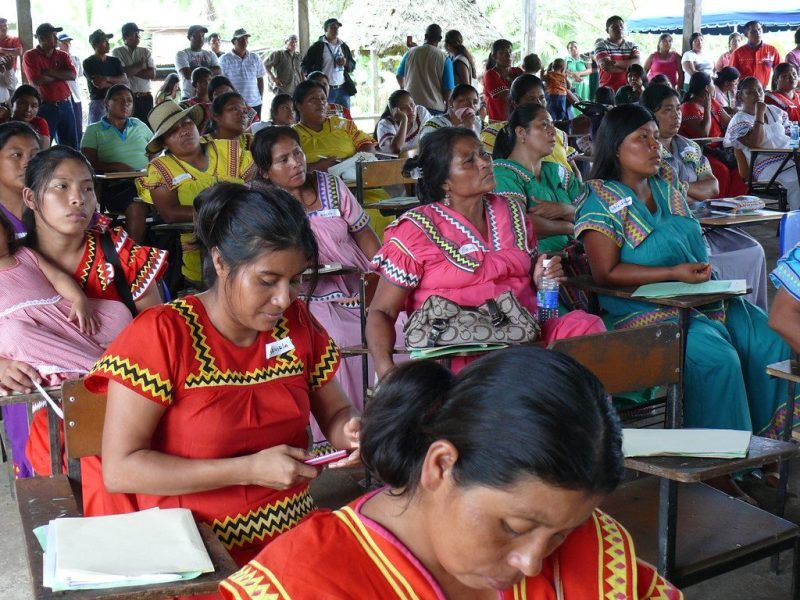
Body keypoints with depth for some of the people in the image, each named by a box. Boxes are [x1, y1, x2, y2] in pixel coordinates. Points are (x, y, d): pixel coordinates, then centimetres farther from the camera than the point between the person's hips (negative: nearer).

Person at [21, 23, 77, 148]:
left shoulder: (63, 56, 11)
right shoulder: (30, 56, -2)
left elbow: (72, 75, -5)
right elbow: (36, 81, -14)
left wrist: (49, 72, -12)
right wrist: (60, 75, -3)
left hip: (65, 105, 4)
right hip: (45, 107, -4)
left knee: (71, 147, 9)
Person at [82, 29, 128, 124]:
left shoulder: (115, 61, 14)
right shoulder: (88, 63, -1)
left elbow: (125, 80, 1)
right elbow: (98, 84, -11)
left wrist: (108, 79, -14)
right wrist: (116, 82, 1)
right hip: (98, 103, -4)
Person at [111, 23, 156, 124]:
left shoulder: (146, 52, 11)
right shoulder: (117, 52, 3)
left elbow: (152, 74, -1)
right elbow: (124, 72, -11)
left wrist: (132, 70, -7)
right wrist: (140, 65, 1)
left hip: (145, 97, 3)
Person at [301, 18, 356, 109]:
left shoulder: (344, 46, 15)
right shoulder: (318, 46, 0)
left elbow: (353, 66, 20)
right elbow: (304, 64, 2)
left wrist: (346, 63, -3)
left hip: (343, 89, 5)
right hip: (324, 90, -5)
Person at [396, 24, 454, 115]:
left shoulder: (410, 52, 5)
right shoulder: (444, 59, -4)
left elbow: (399, 76, 20)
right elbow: (448, 89, -6)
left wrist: (404, 87, 41)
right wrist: (448, 108, 8)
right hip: (434, 107, -3)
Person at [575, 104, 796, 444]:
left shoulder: (668, 188, 15)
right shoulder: (601, 199, -7)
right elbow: (606, 273, -14)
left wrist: (702, 270, 3)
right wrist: (674, 273, -21)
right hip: (647, 311, -7)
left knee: (772, 345, -10)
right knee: (717, 357, -28)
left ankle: (764, 439, 1)